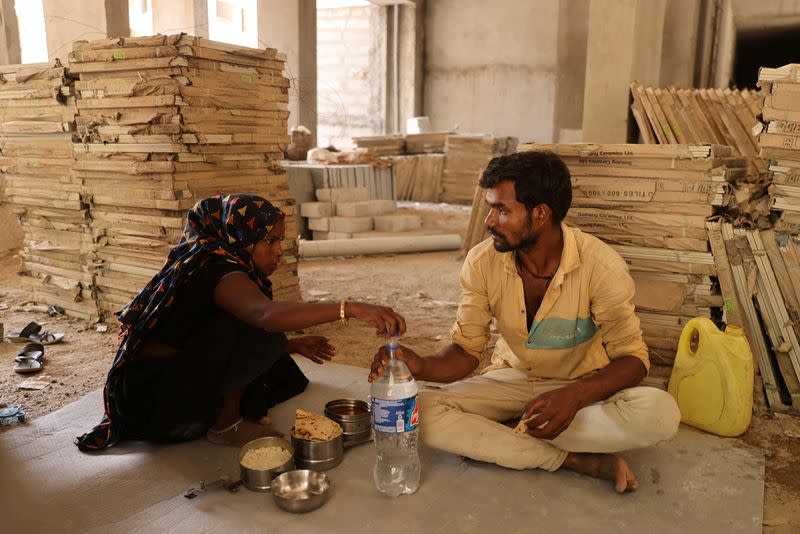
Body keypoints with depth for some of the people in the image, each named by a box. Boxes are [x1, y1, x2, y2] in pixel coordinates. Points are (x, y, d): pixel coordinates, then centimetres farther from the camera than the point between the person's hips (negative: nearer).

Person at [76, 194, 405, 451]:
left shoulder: (212, 262, 8)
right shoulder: (217, 270, -21)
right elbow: (268, 315, -44)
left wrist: (294, 345, 9)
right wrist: (350, 309, -49)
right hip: (153, 396, -9)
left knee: (281, 373, 8)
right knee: (257, 332, -24)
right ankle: (226, 425, -9)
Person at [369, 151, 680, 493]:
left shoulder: (600, 266, -21)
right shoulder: (482, 262, -14)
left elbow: (632, 358, -16)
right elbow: (466, 350, -8)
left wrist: (575, 395, -35)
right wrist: (423, 367, -31)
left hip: (583, 386, -1)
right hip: (512, 380, 2)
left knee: (661, 413, -32)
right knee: (426, 413, -24)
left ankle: (486, 440, -21)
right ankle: (578, 461, -20)